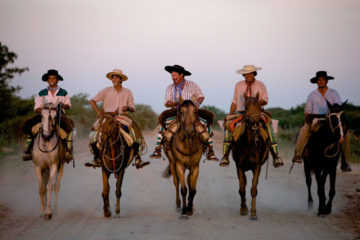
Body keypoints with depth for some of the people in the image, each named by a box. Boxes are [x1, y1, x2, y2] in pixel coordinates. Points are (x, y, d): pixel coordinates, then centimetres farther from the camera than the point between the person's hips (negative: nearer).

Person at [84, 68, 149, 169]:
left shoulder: (127, 92, 8)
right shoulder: (106, 91, 6)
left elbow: (133, 109, 9)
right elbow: (92, 101, 5)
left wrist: (128, 108, -15)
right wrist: (98, 112, -6)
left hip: (122, 118, 0)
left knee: (135, 133, -25)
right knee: (93, 135, -21)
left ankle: (137, 160, -18)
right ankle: (97, 159, 0)